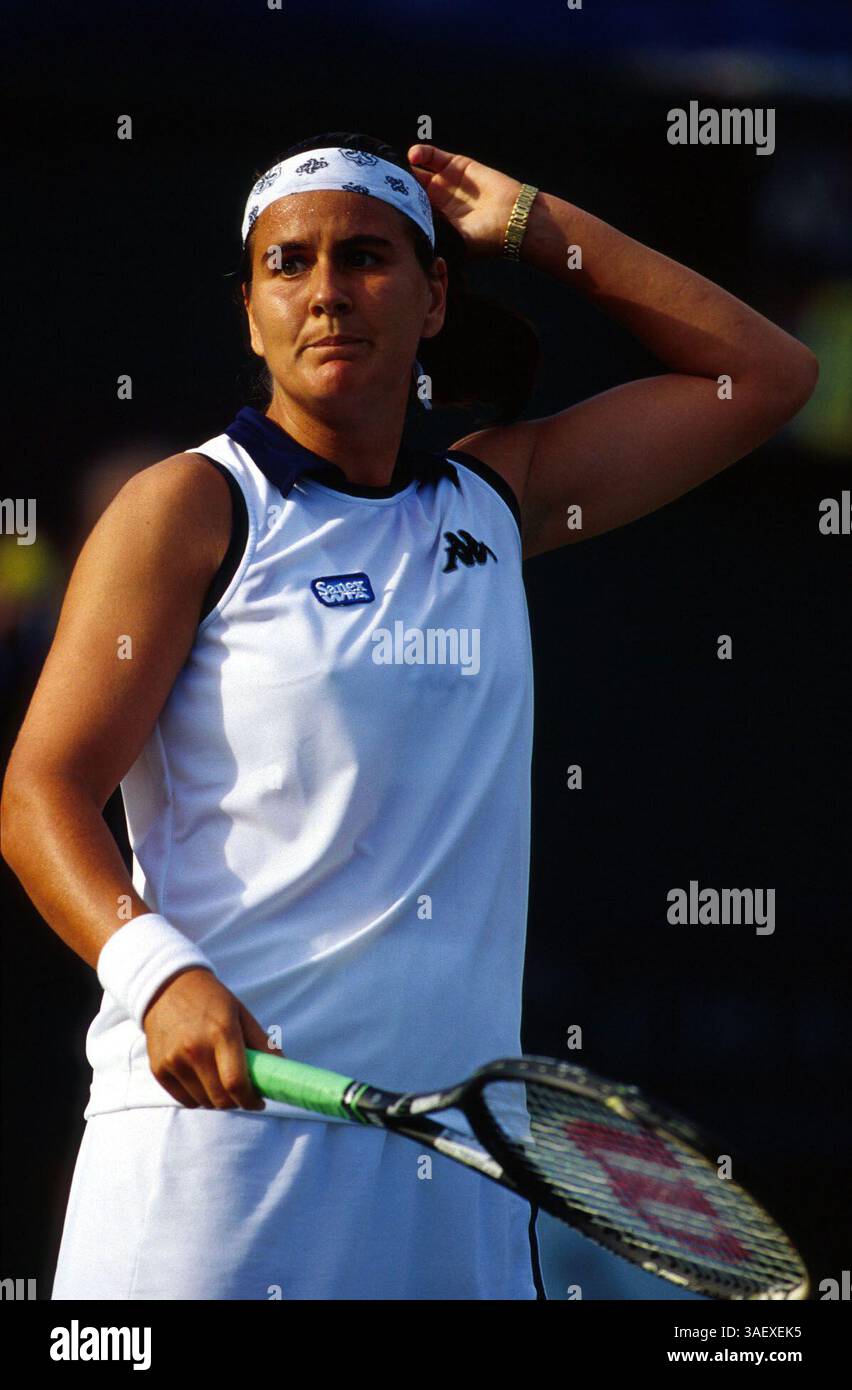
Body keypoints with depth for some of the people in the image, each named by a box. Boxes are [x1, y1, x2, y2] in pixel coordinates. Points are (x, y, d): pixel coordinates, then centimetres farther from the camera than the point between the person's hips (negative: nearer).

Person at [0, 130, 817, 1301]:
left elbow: (764, 374, 23)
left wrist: (537, 227, 17)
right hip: (224, 1107, -4)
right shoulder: (195, 507, 1)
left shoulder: (492, 500, 15)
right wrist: (160, 973, -24)